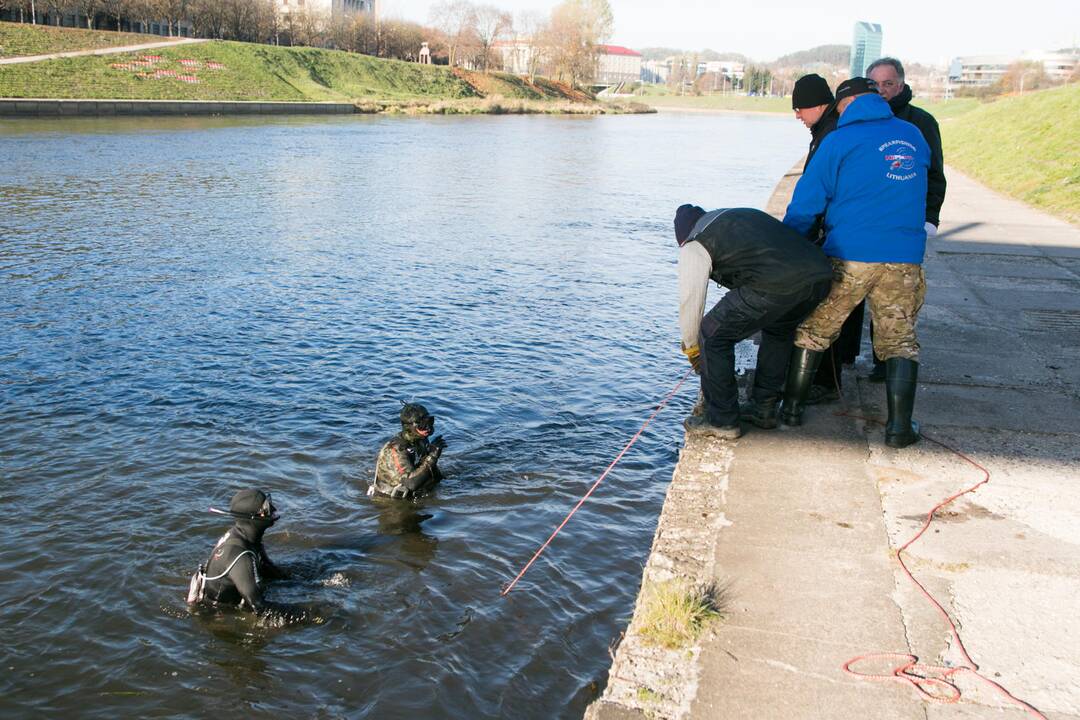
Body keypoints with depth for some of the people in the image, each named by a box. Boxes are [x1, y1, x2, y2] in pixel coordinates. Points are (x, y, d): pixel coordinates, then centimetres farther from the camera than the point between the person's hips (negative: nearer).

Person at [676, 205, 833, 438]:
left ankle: (721, 420, 15)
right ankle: (764, 409, 37)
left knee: (713, 337, 8)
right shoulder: (743, 215, 37)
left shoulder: (694, 245, 14)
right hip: (821, 274, 8)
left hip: (776, 284, -8)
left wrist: (691, 347, 32)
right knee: (779, 332, 34)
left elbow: (690, 299, 17)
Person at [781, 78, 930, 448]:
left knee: (813, 331, 13)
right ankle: (899, 426, 4)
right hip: (904, 259, 3)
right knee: (900, 340, 10)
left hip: (849, 256, -3)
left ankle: (792, 407, 17)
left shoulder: (839, 140, -3)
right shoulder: (913, 135, 12)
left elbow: (807, 203, -2)